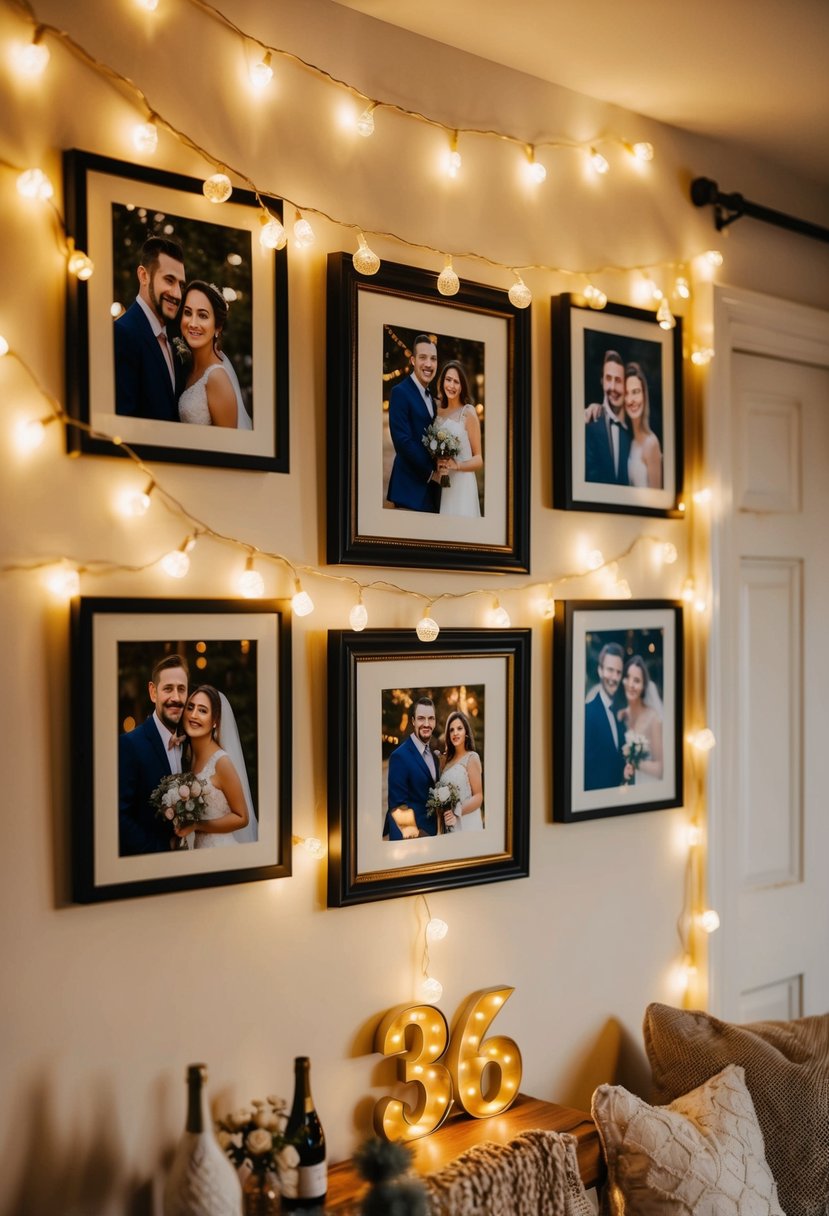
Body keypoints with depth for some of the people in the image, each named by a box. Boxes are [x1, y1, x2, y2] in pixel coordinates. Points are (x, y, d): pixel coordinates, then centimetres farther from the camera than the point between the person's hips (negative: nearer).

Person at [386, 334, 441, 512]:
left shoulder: (431, 396, 16)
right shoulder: (400, 392, -9)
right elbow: (403, 441, -17)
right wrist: (430, 473, -11)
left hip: (431, 487, 8)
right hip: (411, 488, -8)